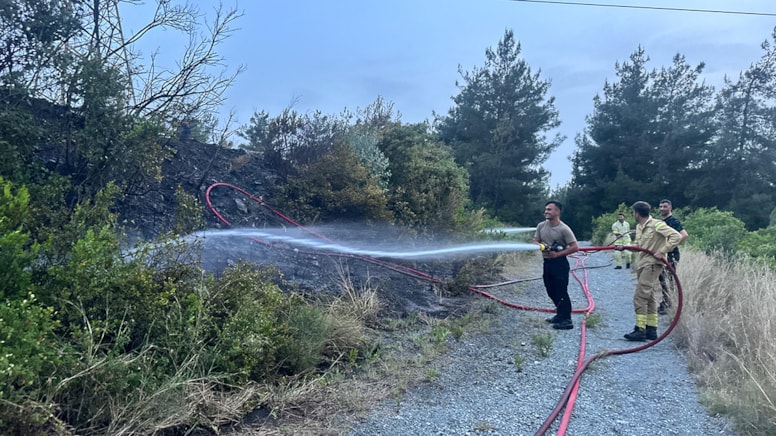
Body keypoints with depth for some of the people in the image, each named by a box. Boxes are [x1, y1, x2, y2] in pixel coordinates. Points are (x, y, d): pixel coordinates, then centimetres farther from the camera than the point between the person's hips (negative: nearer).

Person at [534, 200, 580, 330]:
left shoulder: (564, 229, -14)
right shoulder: (541, 226, 4)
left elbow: (575, 247, -16)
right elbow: (535, 242, 9)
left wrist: (558, 254, -18)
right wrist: (540, 246, -14)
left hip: (560, 263, -7)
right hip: (547, 262, 7)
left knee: (561, 292, -6)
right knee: (551, 292, 16)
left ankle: (566, 320, -1)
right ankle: (560, 315, 32)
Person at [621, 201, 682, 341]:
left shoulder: (657, 225, -14)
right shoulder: (639, 227, 13)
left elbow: (676, 236, -18)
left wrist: (662, 252, -22)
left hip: (652, 265, -9)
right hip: (642, 264, 9)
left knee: (640, 297, -10)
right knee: (650, 297, 13)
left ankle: (640, 330, -5)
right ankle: (651, 330, 20)